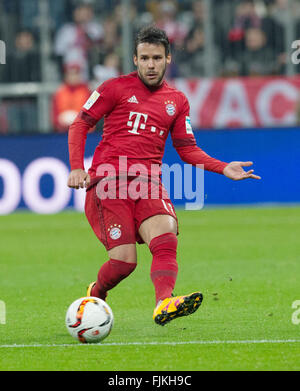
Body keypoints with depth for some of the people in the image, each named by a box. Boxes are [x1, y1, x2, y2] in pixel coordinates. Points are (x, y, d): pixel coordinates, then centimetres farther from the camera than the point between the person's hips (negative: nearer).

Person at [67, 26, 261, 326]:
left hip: (148, 183, 3)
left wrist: (224, 168, 5)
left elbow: (187, 149, 20)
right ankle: (95, 295, 18)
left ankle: (164, 303, -48)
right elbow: (80, 125, 7)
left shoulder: (177, 101, 17)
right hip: (108, 181, -3)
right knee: (124, 261, -14)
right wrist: (77, 168, -8)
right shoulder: (117, 88, 6)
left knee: (166, 237, -27)